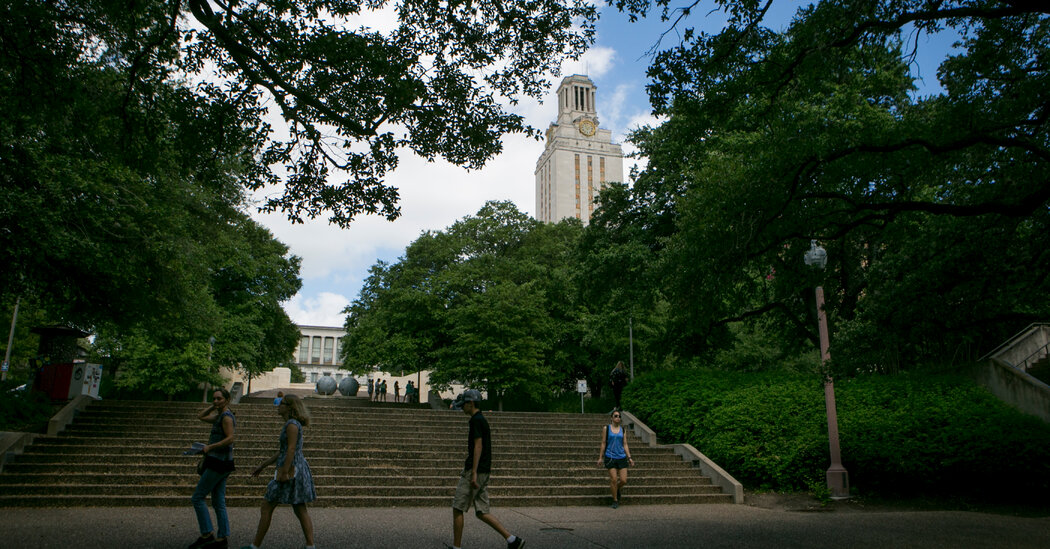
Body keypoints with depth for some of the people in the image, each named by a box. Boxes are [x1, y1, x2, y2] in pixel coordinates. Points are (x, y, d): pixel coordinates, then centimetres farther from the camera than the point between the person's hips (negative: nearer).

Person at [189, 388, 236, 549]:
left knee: (197, 498, -3)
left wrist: (210, 447, -17)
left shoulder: (226, 416, -13)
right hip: (219, 463, 10)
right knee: (218, 502, 9)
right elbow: (201, 416, 29)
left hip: (218, 463, -10)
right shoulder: (219, 416, 16)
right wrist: (213, 407, 16)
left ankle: (207, 534, 0)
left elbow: (230, 439, -23)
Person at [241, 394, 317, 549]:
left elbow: (291, 449, -20)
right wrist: (262, 466, 26)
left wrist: (284, 472, -23)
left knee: (266, 508, 3)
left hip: (291, 470, -10)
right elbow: (281, 453, 24)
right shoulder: (291, 424, 19)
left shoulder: (292, 424, -11)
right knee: (301, 511, 5)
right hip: (299, 470, 10)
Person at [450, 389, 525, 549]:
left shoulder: (476, 420, -12)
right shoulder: (482, 419, 18)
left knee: (457, 509, 0)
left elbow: (478, 447, -19)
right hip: (483, 472, 10)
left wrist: (473, 473, -22)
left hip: (475, 471, -10)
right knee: (482, 512, 8)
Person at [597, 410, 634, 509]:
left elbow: (625, 444, 9)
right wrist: (600, 457, 1)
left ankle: (617, 490, 31)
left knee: (623, 480, -3)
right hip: (610, 458, -2)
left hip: (622, 457, 2)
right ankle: (615, 500, 11)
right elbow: (603, 443, 3)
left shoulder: (622, 430, 8)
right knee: (614, 479, -6)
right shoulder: (606, 428, 1)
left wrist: (629, 457, 2)